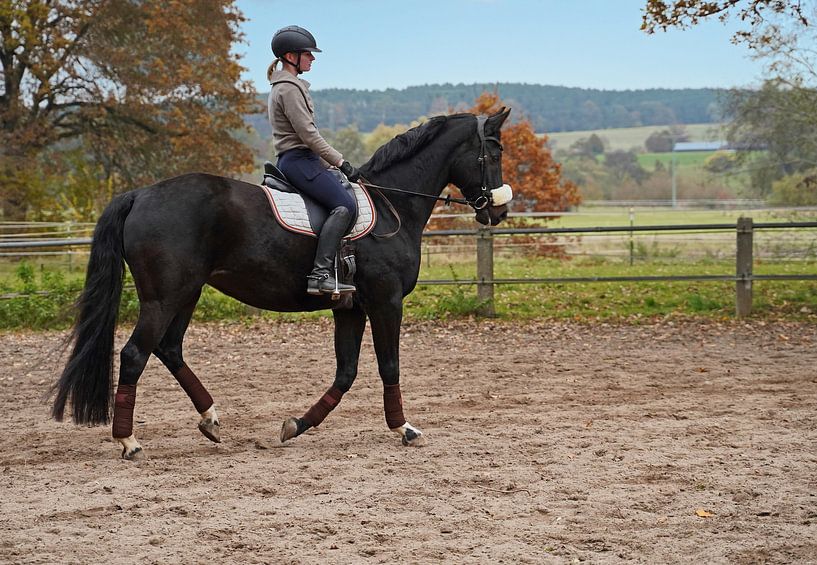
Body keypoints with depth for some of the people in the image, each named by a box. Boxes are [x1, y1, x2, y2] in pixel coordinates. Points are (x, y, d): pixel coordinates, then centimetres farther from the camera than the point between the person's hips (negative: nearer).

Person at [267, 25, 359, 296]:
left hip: (293, 159, 11)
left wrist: (330, 163, 22)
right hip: (299, 160, -11)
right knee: (344, 205, -24)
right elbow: (308, 134, -18)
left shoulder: (285, 86, 21)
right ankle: (320, 274, -34)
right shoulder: (289, 88, -12)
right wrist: (341, 162, -15)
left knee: (344, 198, 15)